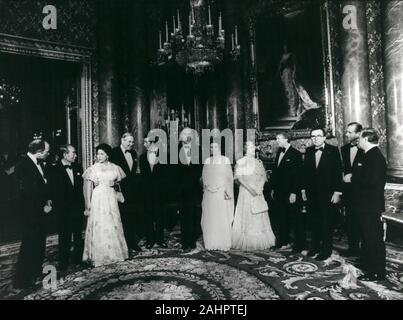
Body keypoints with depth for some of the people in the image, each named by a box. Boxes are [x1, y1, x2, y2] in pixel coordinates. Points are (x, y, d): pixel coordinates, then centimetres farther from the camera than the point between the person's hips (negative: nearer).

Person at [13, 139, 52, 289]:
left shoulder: (40, 164, 7)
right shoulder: (22, 166, -18)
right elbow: (26, 193, -21)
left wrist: (47, 200, 3)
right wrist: (42, 207, -14)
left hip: (41, 211, 8)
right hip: (30, 213, -8)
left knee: (40, 244, 18)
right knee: (29, 245, 0)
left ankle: (36, 272, 33)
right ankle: (21, 280, 14)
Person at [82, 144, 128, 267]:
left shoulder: (115, 168, 6)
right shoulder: (92, 169, -1)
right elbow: (88, 188, -3)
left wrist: (115, 183, -3)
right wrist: (88, 205, -7)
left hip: (111, 198, 3)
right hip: (98, 199, -2)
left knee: (114, 225, 8)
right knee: (99, 227, 0)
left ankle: (115, 252, 23)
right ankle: (99, 256, 13)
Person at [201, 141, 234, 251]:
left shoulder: (225, 160, 5)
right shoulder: (207, 161, 12)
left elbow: (229, 176, 0)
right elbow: (204, 176, 10)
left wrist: (226, 189, -9)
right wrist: (206, 185, -6)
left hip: (222, 192, -2)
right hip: (209, 192, 2)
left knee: (223, 217, -2)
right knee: (210, 217, 1)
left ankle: (224, 243, 5)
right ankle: (211, 243, 9)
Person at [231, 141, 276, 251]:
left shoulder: (258, 162, 14)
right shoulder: (240, 162, 2)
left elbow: (263, 176, 5)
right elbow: (239, 177, -8)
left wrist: (259, 188, -13)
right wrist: (250, 188, -17)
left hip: (257, 191, 4)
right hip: (245, 192, -3)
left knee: (258, 217, 3)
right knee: (246, 214, -3)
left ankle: (259, 242, 10)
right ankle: (245, 243, 3)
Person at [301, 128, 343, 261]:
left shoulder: (333, 150, -5)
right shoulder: (309, 151, 8)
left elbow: (338, 172, -8)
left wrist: (337, 192, -12)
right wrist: (304, 189, 9)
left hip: (328, 193, -4)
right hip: (312, 193, 4)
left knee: (327, 223, 5)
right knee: (314, 222, 13)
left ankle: (326, 250, 19)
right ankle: (315, 246, 27)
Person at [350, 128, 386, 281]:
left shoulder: (376, 157, -18)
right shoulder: (369, 155, 13)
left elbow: (372, 180, -29)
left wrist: (352, 178, -18)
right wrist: (352, 176, 3)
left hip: (371, 206, -10)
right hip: (365, 205, 10)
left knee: (374, 238, 2)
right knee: (367, 236, 20)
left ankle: (377, 273, 15)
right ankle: (368, 265, 35)